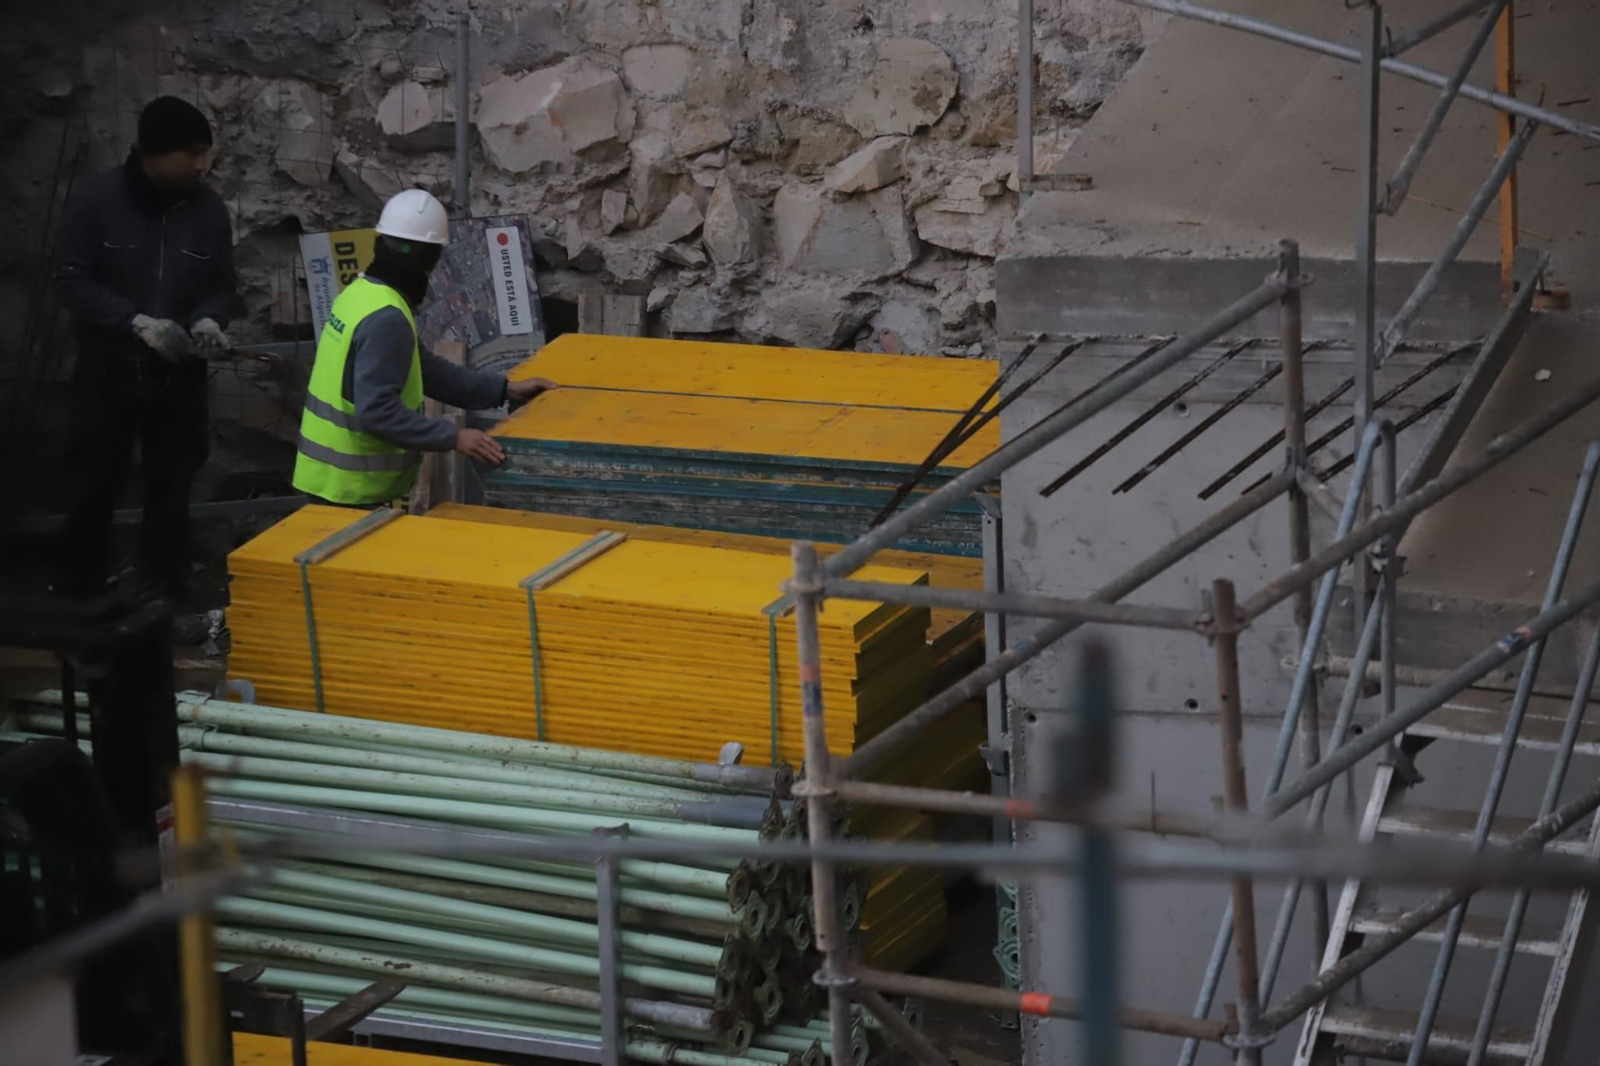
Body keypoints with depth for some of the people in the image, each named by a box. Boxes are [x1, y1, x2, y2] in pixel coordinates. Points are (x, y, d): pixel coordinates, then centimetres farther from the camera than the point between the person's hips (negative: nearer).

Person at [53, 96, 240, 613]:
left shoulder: (209, 208, -1)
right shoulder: (96, 199, -10)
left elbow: (224, 287, 8)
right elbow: (72, 281, -12)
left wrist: (209, 319, -16)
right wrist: (136, 322, -24)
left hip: (179, 377, 2)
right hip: (107, 371, -2)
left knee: (170, 491, 6)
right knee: (93, 487, 5)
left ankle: (164, 602, 15)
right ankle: (78, 600, 17)